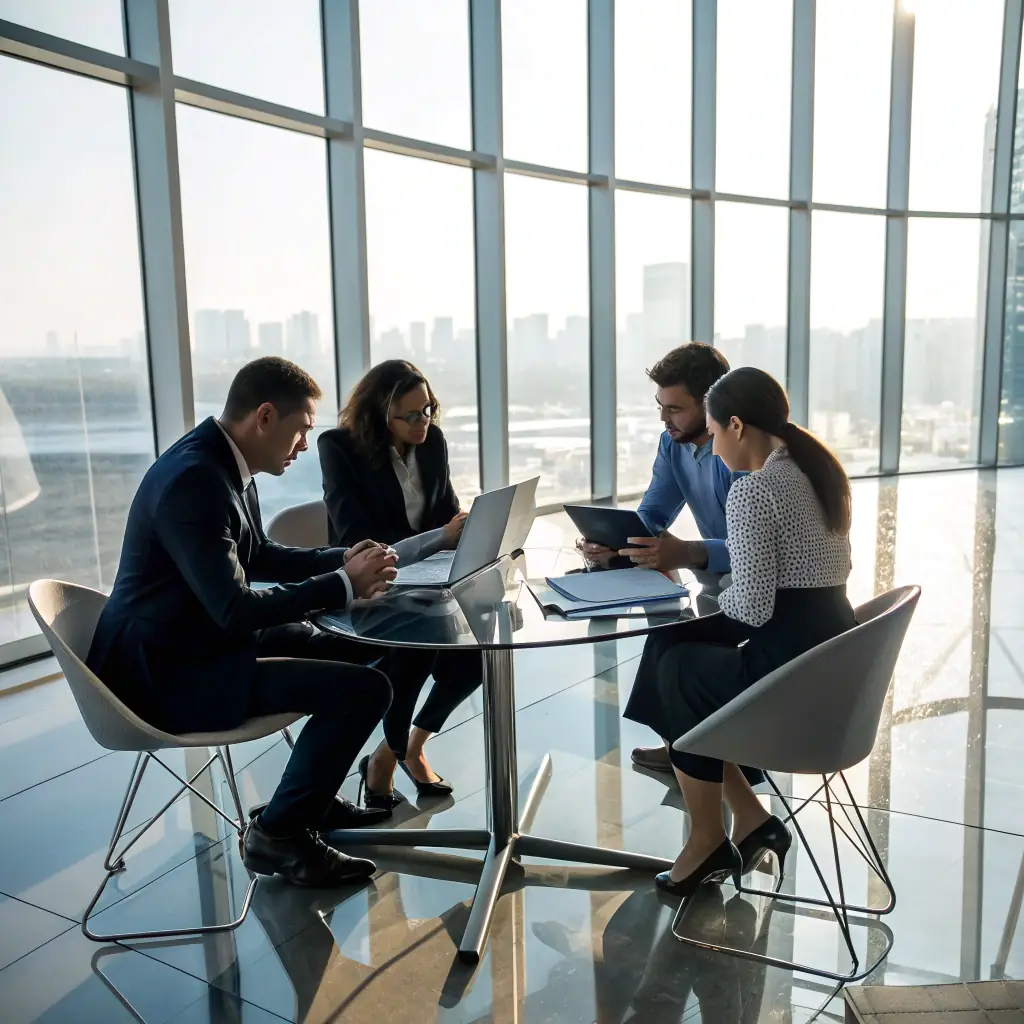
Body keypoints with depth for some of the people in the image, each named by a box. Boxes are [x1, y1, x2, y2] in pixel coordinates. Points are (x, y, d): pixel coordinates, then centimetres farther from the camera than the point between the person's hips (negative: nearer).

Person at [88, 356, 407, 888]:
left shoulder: (221, 460, 4)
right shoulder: (195, 479, -26)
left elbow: (255, 557, 18)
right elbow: (236, 610, -29)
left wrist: (340, 560, 5)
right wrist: (344, 584, -18)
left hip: (204, 640, 10)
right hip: (166, 671, -10)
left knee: (366, 652, 14)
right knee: (364, 687, -19)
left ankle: (310, 792, 28)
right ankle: (280, 833, 1)